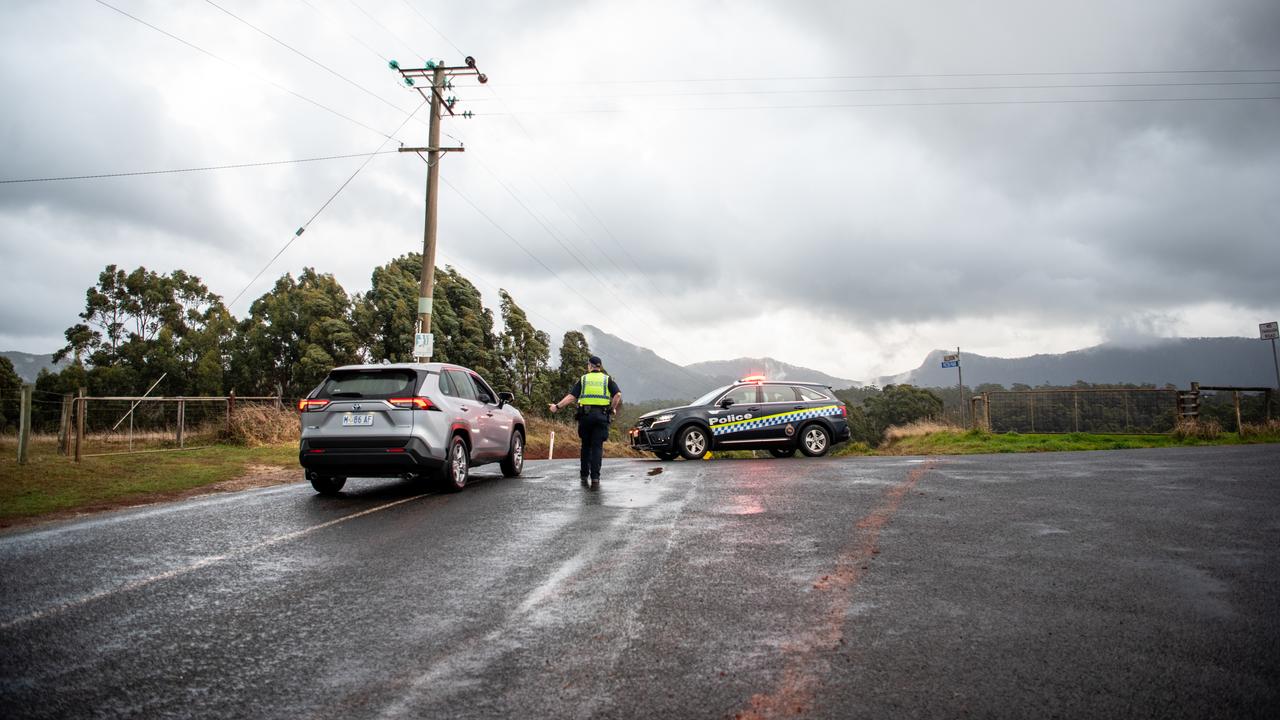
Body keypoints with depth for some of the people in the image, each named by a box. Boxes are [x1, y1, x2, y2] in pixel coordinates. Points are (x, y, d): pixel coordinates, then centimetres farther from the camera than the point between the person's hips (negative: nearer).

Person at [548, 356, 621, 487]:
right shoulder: (607, 379, 10)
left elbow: (571, 396, 2)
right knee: (597, 447, 0)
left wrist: (557, 406, 6)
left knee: (586, 445, 14)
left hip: (585, 414, 1)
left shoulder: (583, 379, 11)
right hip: (601, 415, -1)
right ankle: (595, 478, -7)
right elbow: (618, 394, -5)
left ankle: (584, 475, 21)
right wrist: (613, 409, 7)